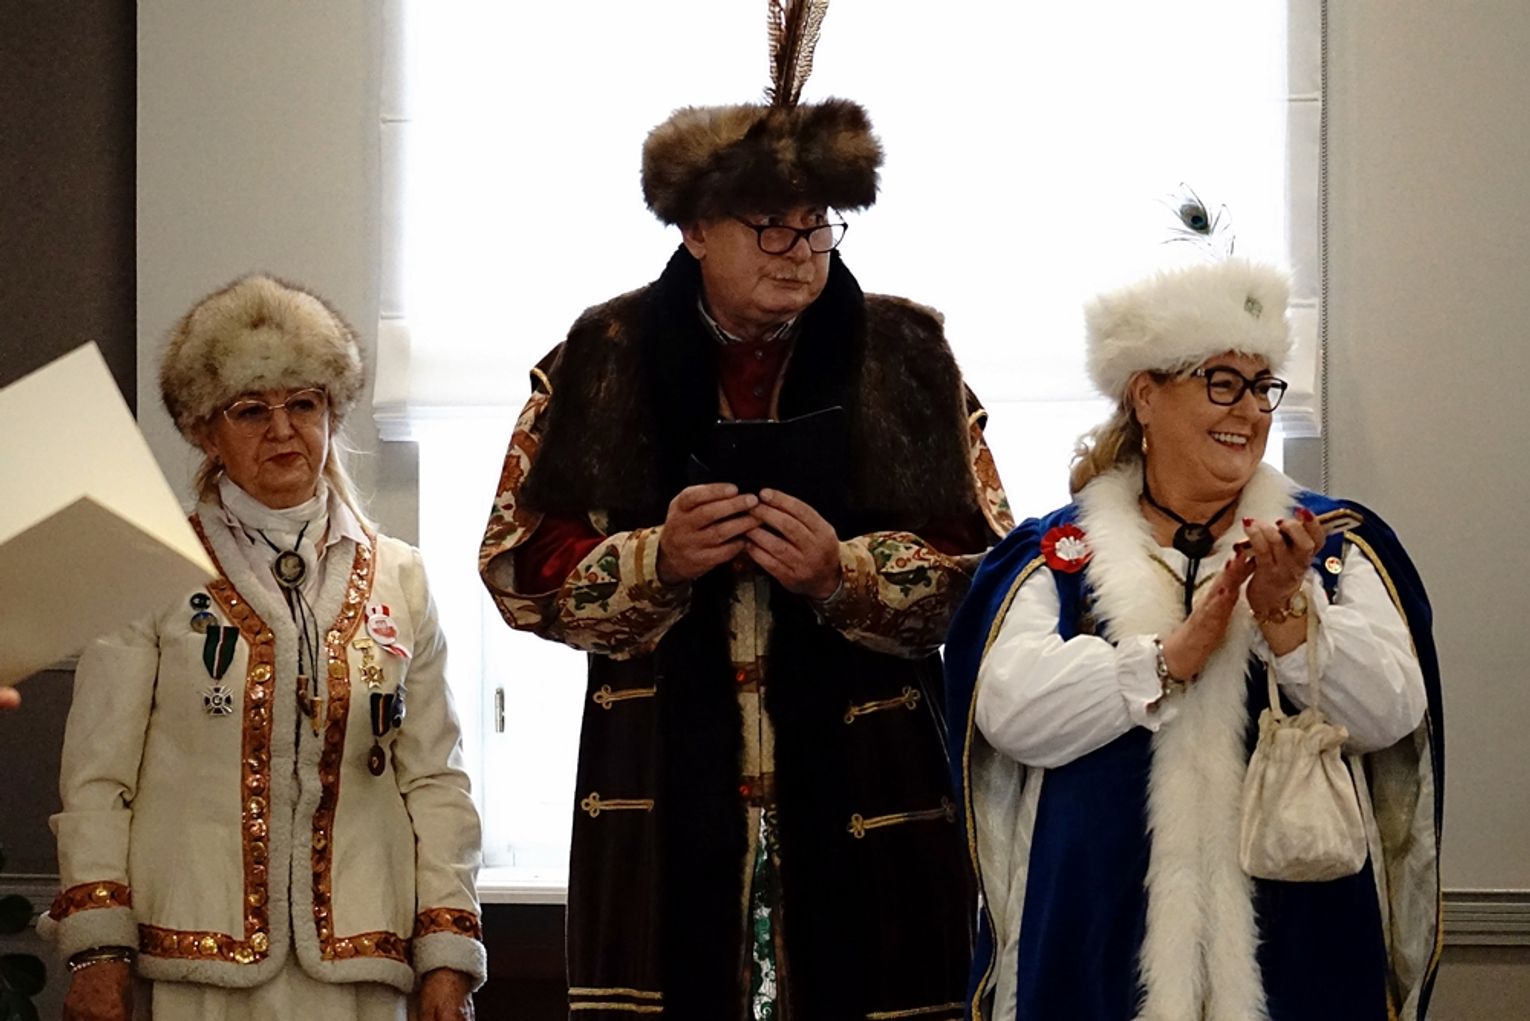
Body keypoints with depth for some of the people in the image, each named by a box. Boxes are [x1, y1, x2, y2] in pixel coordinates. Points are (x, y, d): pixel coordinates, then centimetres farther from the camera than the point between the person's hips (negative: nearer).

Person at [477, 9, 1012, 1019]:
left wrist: (843, 573, -16)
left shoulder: (906, 355, 5)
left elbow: (980, 567, 2)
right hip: (664, 788, 0)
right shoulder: (605, 356, 6)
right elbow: (520, 562, 4)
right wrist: (657, 560, -14)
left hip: (863, 777, 0)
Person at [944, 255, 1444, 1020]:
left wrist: (1285, 612, -19)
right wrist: (1176, 654, -17)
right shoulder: (1057, 552, 5)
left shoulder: (1333, 544, 8)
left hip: (1292, 923, 1)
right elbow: (1011, 713, -9)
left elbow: (1390, 713, -5)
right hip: (1101, 922, -1)